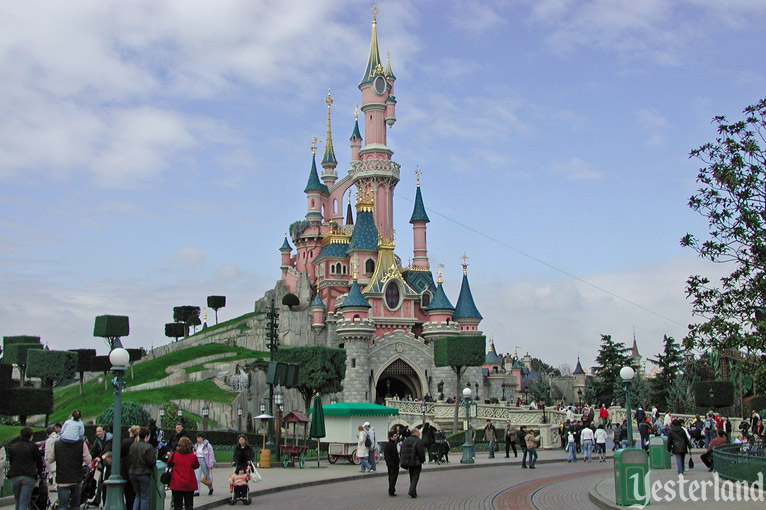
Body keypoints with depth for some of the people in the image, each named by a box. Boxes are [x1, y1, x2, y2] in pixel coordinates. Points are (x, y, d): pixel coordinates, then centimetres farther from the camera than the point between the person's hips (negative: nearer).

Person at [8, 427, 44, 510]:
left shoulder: (13, 446, 11)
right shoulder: (33, 446, 0)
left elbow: (10, 461, 17)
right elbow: (39, 462, 5)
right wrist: (40, 474, 21)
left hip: (14, 477, 3)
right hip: (29, 477, -3)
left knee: (18, 501, 17)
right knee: (24, 502, -4)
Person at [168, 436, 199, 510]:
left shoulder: (174, 455, -9)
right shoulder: (192, 456, -10)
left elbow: (169, 464, 9)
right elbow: (197, 466, 8)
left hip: (176, 485, 0)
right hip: (189, 485, 0)